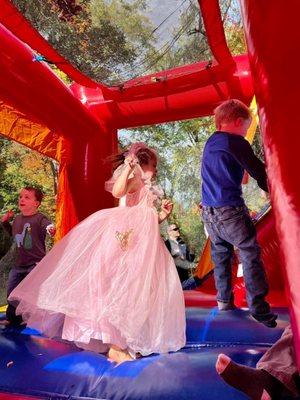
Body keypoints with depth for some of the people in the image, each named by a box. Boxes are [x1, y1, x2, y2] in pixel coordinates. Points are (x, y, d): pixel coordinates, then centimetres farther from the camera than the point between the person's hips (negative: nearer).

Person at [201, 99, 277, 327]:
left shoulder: (210, 144, 16)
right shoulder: (235, 142, -8)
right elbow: (259, 173, -8)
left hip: (208, 211, 8)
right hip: (230, 210, -8)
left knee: (220, 255, 15)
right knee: (250, 254, 1)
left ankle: (224, 301, 24)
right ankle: (258, 308, 4)